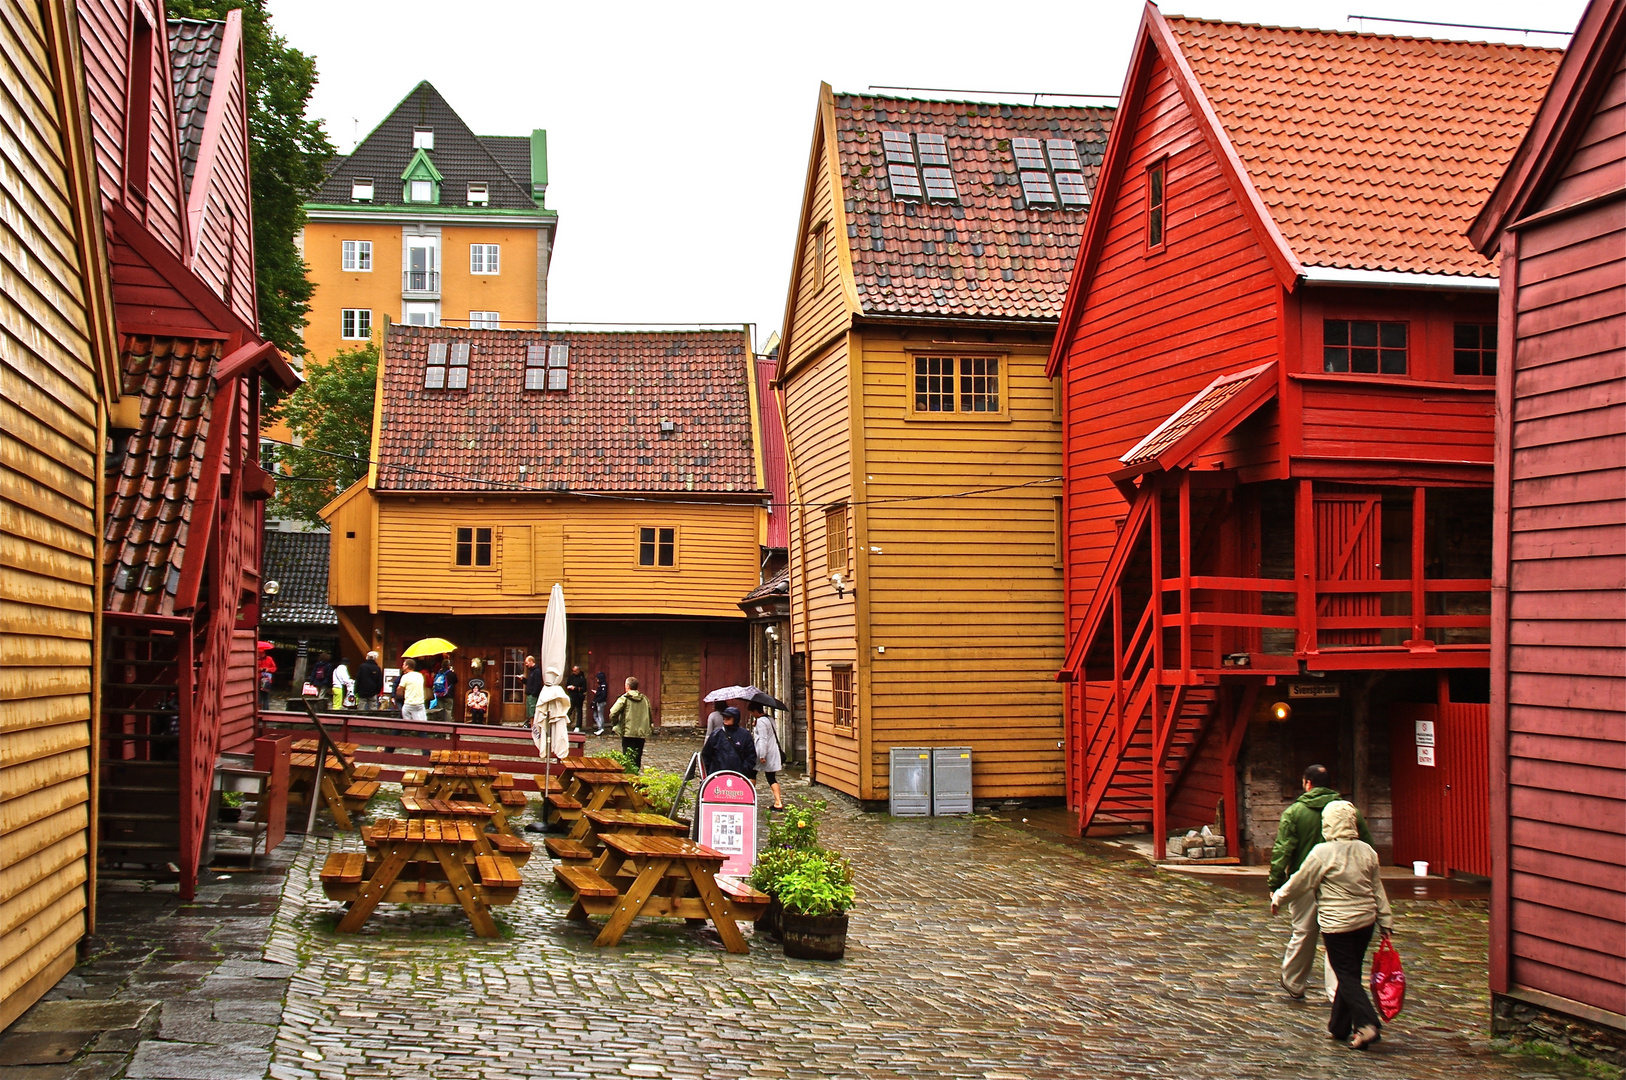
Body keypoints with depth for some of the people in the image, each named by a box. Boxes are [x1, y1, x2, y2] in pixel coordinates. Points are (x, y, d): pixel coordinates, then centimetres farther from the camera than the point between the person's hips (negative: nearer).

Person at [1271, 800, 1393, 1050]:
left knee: (1347, 976, 0)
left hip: (1337, 925, -6)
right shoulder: (1366, 851, 4)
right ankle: (1339, 1026, 22)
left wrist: (1278, 898, 11)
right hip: (1365, 922, 6)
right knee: (1351, 973, 13)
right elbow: (1378, 889, 10)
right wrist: (1386, 921, 16)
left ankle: (1368, 1025, -15)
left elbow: (1300, 882, -5)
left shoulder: (1322, 853, -14)